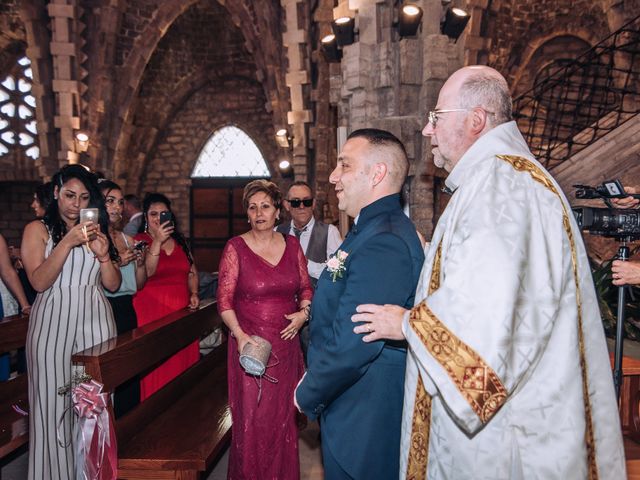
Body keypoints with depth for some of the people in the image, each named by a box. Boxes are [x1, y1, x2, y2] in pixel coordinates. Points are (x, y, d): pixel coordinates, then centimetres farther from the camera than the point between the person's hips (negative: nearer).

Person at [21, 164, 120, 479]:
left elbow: (113, 284, 10)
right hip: (52, 323, -2)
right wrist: (68, 242, -17)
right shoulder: (38, 229, 4)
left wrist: (103, 254, -8)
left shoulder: (97, 231, 14)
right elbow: (39, 282, -9)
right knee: (52, 404, 2)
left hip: (95, 322, 3)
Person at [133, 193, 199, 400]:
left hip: (182, 311, 4)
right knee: (158, 367, -5)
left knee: (184, 362, 6)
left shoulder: (180, 241, 14)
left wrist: (194, 293, 4)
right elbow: (147, 272, -15)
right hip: (153, 312, -4)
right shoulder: (139, 241, 1)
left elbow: (192, 272, 20)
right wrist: (157, 241, -20)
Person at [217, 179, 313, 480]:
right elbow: (224, 300, -8)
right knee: (252, 419, 4)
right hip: (251, 344, -3)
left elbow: (306, 288, 12)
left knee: (284, 417, 14)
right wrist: (239, 334, -19)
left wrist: (303, 312, -7)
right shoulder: (236, 247, -6)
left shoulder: (291, 244, 5)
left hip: (286, 345, 3)